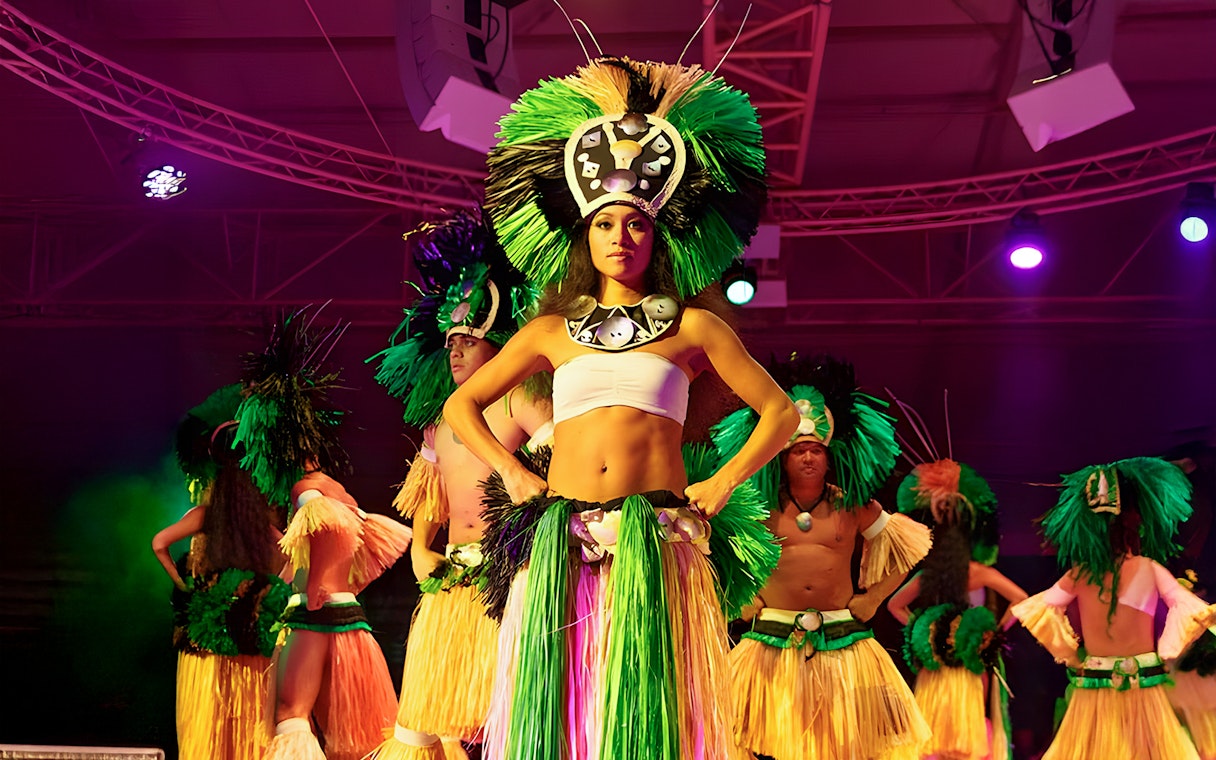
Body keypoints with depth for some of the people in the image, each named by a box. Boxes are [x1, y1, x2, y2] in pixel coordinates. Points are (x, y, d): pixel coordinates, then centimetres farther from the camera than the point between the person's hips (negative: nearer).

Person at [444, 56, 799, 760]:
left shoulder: (692, 326, 10)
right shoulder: (551, 330, 15)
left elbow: (781, 412, 13)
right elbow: (461, 404, 22)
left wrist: (724, 482, 1)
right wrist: (514, 474, 8)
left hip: (659, 547, -2)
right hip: (564, 549, 2)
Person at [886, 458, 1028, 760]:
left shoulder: (926, 576, -2)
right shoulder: (979, 572, -10)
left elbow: (894, 604, 9)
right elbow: (1021, 599, -14)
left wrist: (919, 628, 8)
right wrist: (997, 630, -6)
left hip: (934, 666, 3)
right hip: (969, 665, -2)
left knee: (934, 734, 10)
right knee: (969, 728, 6)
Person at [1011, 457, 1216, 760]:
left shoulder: (1079, 573, -3)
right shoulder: (1151, 569, -8)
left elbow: (1029, 609, -3)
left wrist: (1069, 656, 3)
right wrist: (1166, 653, -6)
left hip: (1092, 691, 2)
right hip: (1143, 690, -2)